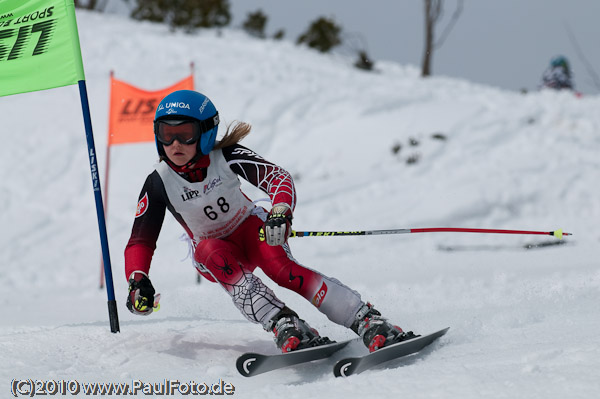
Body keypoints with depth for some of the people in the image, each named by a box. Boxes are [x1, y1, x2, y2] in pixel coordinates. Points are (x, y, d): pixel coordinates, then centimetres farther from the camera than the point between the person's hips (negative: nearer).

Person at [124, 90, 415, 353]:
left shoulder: (225, 157, -21)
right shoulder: (159, 184, -17)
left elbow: (279, 178, -28)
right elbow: (140, 241, -11)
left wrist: (280, 212, -50)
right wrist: (138, 282, -30)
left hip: (251, 227, -1)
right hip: (211, 250, 1)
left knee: (281, 267, -32)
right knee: (216, 255, -35)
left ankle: (368, 322, -41)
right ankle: (284, 326, -48)